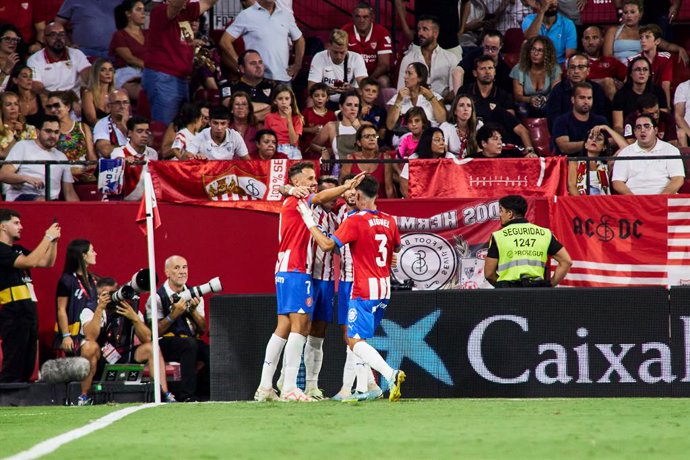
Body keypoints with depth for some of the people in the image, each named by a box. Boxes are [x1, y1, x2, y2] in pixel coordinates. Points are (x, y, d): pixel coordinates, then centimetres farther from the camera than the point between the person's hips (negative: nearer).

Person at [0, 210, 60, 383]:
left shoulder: (18, 250, 18)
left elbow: (47, 263, 21)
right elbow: (30, 262, -20)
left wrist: (54, 240, 8)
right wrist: (48, 237, -14)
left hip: (28, 312, 9)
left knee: (27, 367, 10)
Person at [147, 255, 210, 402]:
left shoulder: (194, 295, 11)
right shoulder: (158, 297, -4)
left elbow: (203, 329, 6)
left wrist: (193, 310, -10)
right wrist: (174, 314, -20)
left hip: (192, 341, 4)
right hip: (166, 345, -4)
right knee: (190, 344, -36)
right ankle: (187, 395, -32)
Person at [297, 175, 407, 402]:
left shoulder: (355, 221, -13)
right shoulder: (389, 221, 7)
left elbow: (327, 244, -18)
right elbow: (397, 247, 25)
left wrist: (309, 221, -9)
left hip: (364, 290, -7)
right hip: (384, 289, 7)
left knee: (355, 340, -9)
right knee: (361, 338, 18)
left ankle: (390, 374, -29)